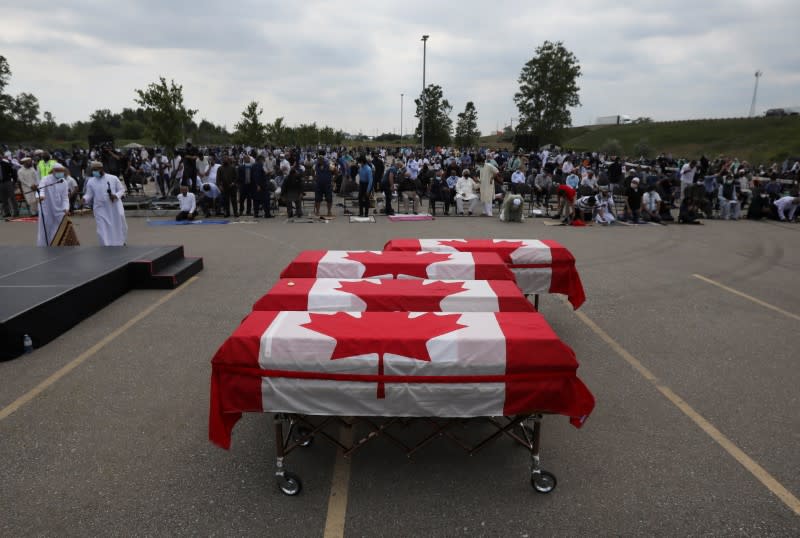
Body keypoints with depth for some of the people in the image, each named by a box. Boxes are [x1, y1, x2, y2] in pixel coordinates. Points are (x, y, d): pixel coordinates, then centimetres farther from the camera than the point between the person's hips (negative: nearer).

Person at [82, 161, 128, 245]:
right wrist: (85, 199, -19)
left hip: (115, 208, 0)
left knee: (119, 227, 12)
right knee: (103, 231, -2)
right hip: (101, 210, 0)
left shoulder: (113, 178, -2)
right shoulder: (90, 182, 1)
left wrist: (116, 196, -17)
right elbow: (89, 195, 3)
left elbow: (121, 189, 3)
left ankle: (121, 243, 37)